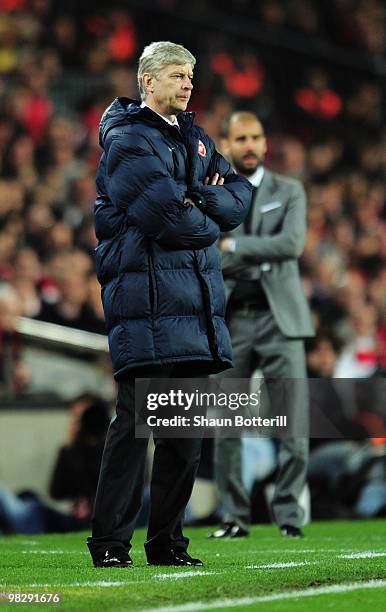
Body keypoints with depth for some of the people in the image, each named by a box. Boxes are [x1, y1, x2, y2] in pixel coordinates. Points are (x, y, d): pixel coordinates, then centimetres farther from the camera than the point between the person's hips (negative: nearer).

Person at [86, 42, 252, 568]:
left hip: (196, 300, 8)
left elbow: (240, 196, 10)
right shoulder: (128, 140, -5)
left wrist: (197, 199, -8)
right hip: (146, 300, -8)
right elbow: (162, 214, -17)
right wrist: (209, 223, 0)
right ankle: (110, 543, -5)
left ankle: (167, 542, 13)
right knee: (135, 421, -9)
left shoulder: (195, 139, 21)